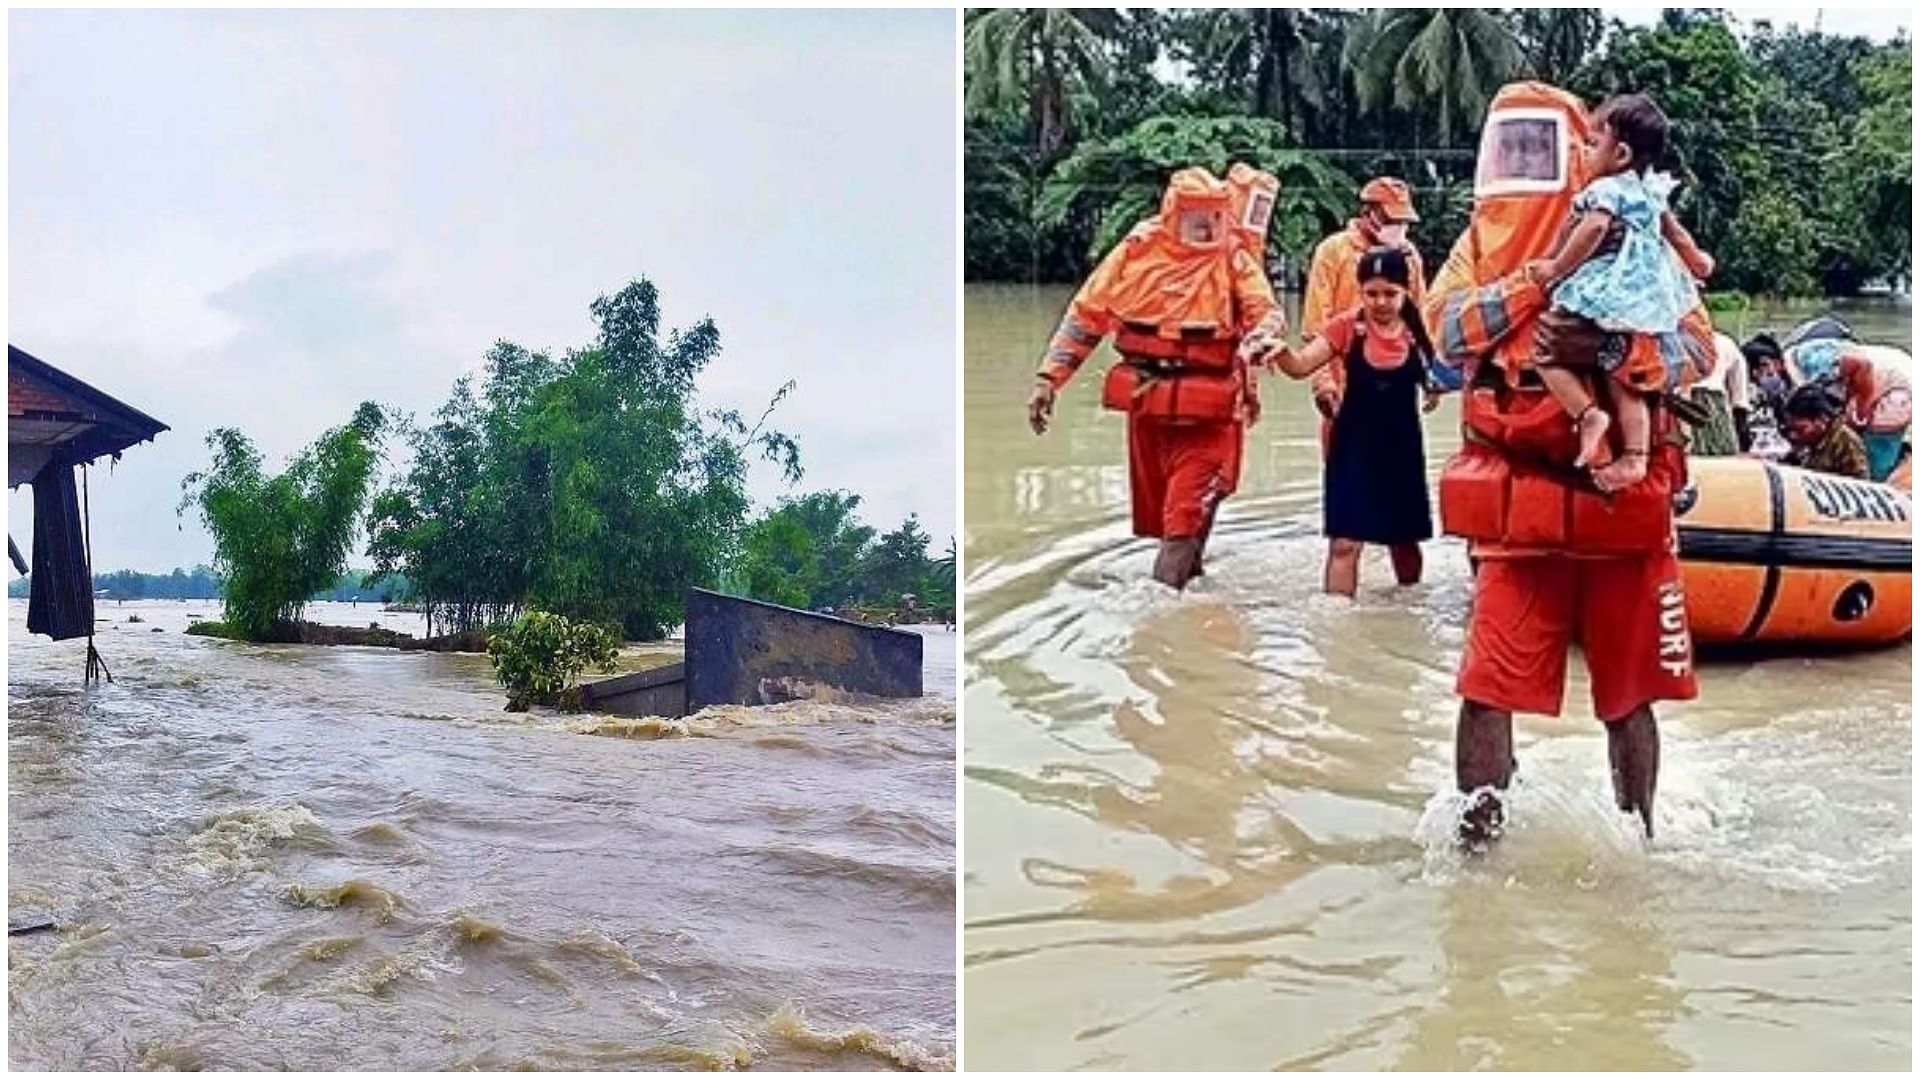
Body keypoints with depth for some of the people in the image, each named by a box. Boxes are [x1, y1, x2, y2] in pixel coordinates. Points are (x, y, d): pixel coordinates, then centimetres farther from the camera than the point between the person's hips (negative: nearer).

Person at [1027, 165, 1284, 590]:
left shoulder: (1235, 258, -2)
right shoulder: (1137, 251, 1)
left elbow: (1266, 313, -14)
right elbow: (1086, 314, 5)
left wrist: (1264, 333, -39)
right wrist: (1048, 378, 1)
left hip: (1207, 407, -3)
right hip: (1145, 399, 3)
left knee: (1189, 512, -9)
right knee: (1153, 505, 14)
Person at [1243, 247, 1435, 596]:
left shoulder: (1417, 330, -5)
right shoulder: (1347, 325, -9)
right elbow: (1300, 365, -17)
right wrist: (1279, 350, -36)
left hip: (1401, 445, 2)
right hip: (1354, 445, -2)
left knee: (1404, 538, 16)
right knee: (1344, 542, -6)